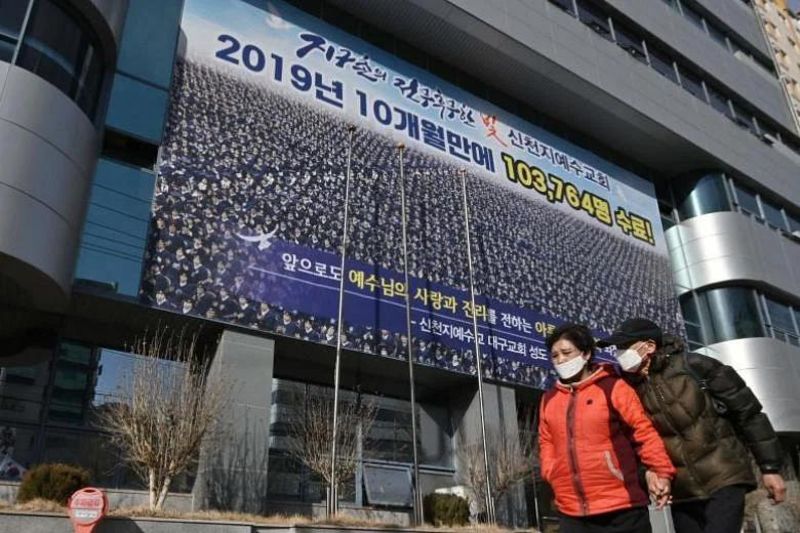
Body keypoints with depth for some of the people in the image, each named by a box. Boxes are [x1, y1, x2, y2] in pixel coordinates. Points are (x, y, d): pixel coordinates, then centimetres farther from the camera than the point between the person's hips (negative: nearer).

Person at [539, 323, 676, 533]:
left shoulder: (612, 388, -3)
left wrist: (662, 472, -15)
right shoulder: (549, 399, 11)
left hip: (622, 508, -4)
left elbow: (644, 431, -6)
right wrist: (552, 474, 4)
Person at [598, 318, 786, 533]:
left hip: (723, 480, -4)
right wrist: (648, 469, -7)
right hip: (680, 492, 4)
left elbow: (748, 412, -5)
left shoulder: (693, 367, -10)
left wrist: (770, 467, -3)